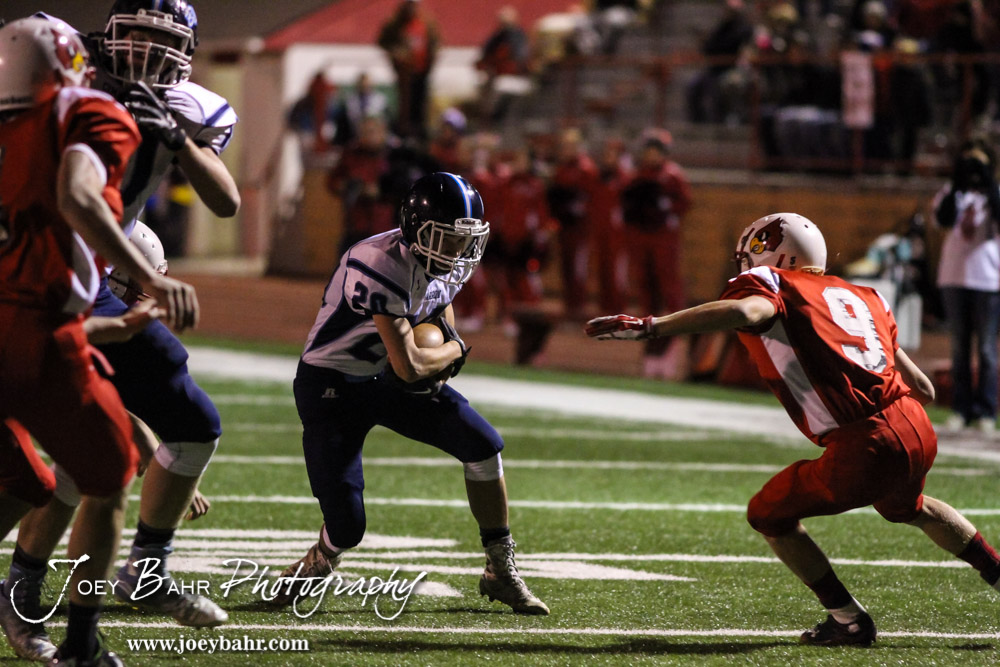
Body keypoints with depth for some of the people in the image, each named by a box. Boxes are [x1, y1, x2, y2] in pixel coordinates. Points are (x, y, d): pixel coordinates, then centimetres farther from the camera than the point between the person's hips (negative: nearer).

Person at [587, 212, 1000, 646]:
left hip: (865, 448, -7)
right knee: (908, 507, 40)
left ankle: (849, 621, 19)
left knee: (770, 515, 16)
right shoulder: (860, 297, 22)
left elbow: (744, 311, -24)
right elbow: (923, 388, 21)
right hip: (919, 432, 7)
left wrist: (649, 327, -24)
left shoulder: (771, 285, 3)